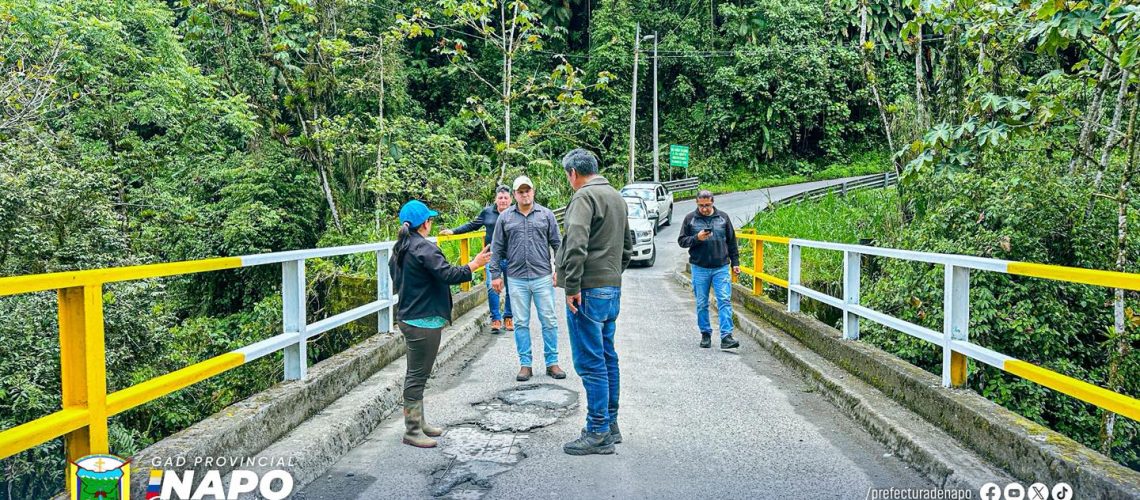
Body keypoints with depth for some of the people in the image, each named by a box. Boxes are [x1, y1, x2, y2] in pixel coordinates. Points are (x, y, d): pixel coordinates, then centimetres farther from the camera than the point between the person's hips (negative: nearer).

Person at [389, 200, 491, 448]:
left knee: (416, 373, 18)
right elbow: (448, 275, -23)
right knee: (418, 375, -4)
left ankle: (418, 422, 27)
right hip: (424, 320, -10)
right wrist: (474, 265, -13)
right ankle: (412, 431, 3)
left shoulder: (399, 249, 12)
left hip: (408, 317, 10)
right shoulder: (424, 248, -18)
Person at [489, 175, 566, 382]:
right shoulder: (505, 217, 6)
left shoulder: (546, 214, 4)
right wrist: (496, 274, 3)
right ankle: (525, 364, 15)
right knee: (521, 323, 6)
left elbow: (557, 243, 5)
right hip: (516, 279, 1)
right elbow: (497, 248, 7)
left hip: (543, 277, 0)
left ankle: (552, 362, 14)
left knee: (549, 321, 3)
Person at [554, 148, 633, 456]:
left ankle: (598, 433, 0)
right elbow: (627, 246, 24)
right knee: (607, 358, 15)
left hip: (589, 291, -9)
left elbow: (576, 244, -24)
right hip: (613, 288, 9)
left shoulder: (584, 196, -12)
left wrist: (572, 287, -21)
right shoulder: (617, 196, 17)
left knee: (590, 363, -4)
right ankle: (610, 425, 23)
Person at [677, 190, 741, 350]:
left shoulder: (723, 217, 7)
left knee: (725, 301, -9)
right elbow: (681, 241, 3)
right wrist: (697, 238, -14)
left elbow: (731, 242, 13)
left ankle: (726, 336, -10)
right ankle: (705, 334, 20)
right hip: (699, 268, 0)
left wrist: (735, 262, 10)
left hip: (721, 268, 0)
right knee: (702, 304, 7)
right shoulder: (690, 219, 3)